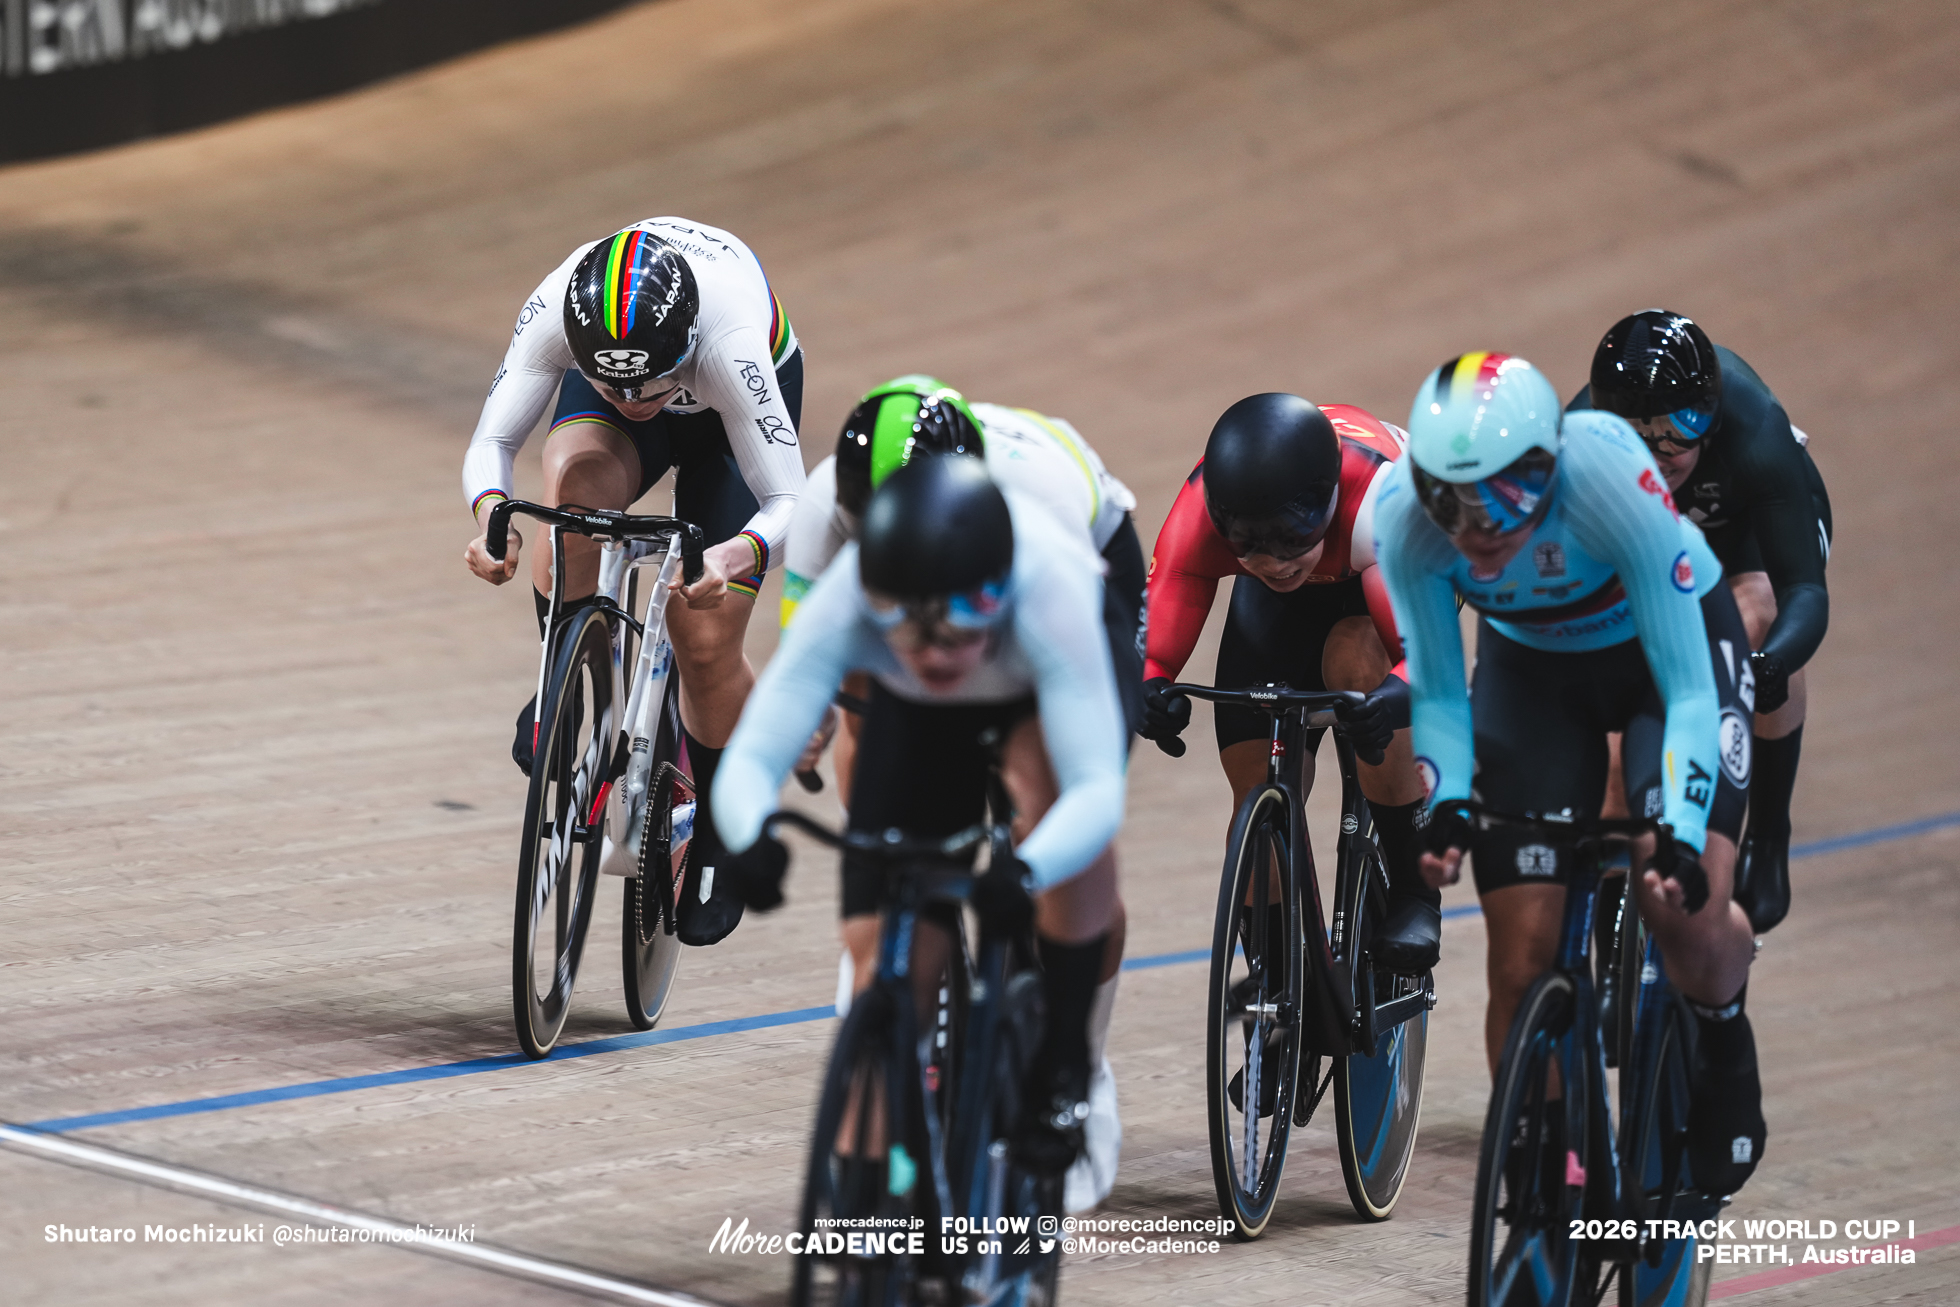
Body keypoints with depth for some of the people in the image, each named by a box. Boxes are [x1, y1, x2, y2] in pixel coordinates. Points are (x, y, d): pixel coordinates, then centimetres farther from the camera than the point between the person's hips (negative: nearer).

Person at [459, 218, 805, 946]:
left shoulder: (728, 345, -44)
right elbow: (492, 441, -33)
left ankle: (719, 834, 18)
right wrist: (491, 513, -55)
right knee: (576, 481, -36)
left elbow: (790, 502, -42)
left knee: (706, 648, -10)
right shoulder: (555, 310, -38)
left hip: (727, 409, -2)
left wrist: (737, 555, -63)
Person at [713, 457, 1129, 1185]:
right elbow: (749, 760, -41)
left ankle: (1064, 1058, -17)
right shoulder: (842, 606, -38)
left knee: (1053, 780, -35)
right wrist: (752, 836, -64)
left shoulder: (1047, 596, -43)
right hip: (916, 714, 2)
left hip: (1041, 676, -2)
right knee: (878, 936, -11)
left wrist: (1025, 873, -68)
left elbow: (1099, 789, -48)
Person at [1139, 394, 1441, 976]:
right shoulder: (1199, 514, -35)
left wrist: (1402, 694, -70)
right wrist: (1145, 689, -58)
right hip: (1282, 602, 3)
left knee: (1358, 664, -35)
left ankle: (1414, 892, -18)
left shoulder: (1380, 497, -44)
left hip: (1390, 569, -3)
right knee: (1258, 782, -10)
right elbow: (1152, 649, -34)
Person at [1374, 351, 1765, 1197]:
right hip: (1529, 665, 3)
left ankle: (1723, 1039, 10)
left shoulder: (1612, 483, -38)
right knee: (1523, 966, -8)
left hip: (1667, 643, -2)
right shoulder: (1403, 517, -29)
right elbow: (1436, 694, -14)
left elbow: (1688, 692, -32)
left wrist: (1682, 839, -43)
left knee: (1682, 904, -23)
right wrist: (1443, 808, -30)